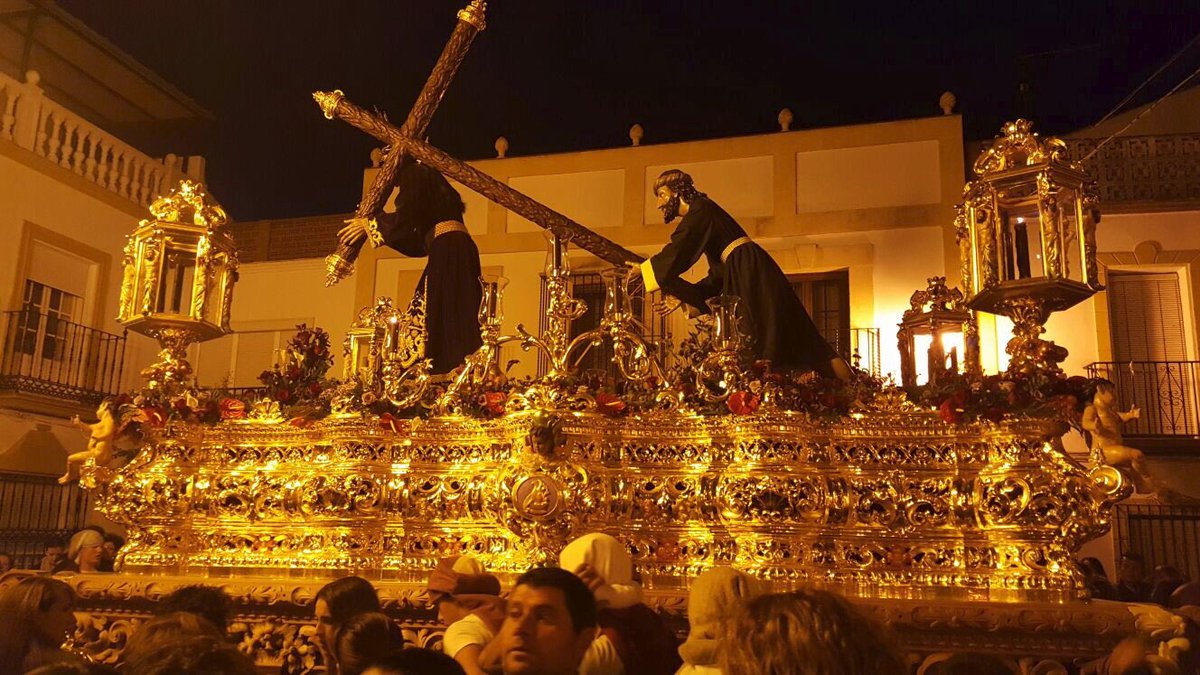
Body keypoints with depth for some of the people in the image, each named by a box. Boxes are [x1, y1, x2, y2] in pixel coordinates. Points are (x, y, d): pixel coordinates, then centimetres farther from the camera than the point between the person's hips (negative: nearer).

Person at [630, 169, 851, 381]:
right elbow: (717, 276, 22)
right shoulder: (700, 214, 24)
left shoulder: (700, 210, -4)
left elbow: (675, 254, -16)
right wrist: (684, 296, 18)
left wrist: (643, 267, -1)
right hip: (744, 278, 10)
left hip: (751, 272, -10)